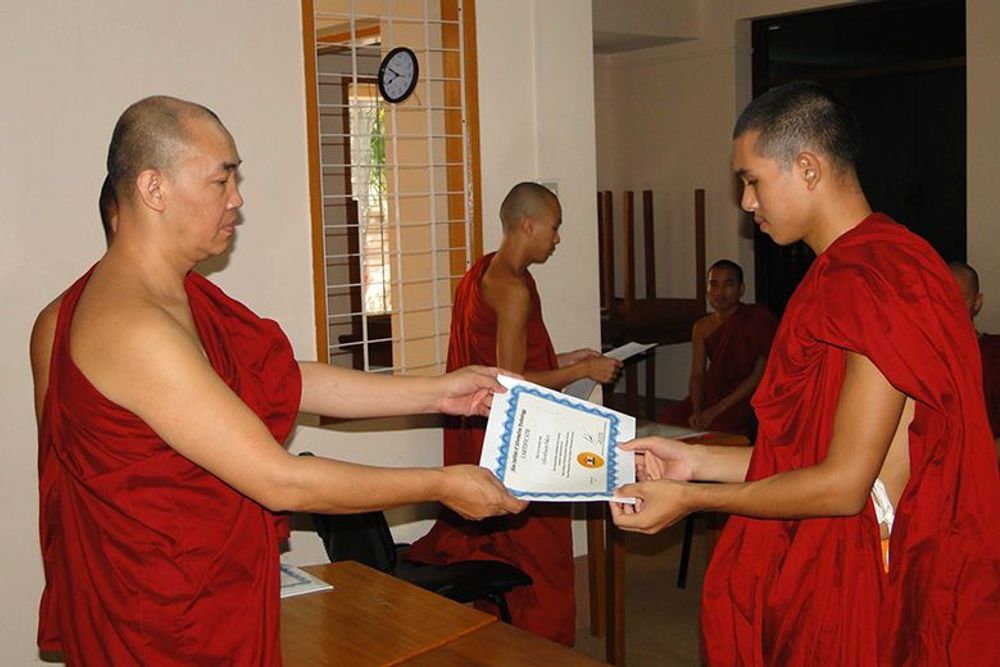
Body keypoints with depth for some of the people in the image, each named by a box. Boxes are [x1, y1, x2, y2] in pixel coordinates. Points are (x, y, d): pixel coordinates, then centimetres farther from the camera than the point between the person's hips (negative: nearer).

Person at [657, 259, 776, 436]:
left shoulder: (758, 318, -5)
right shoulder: (702, 327, 12)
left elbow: (762, 373, -11)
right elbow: (697, 375, 7)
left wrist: (718, 409, -17)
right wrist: (697, 411, -16)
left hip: (747, 399, -5)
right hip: (712, 394, 5)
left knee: (715, 427, -35)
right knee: (667, 420, -20)